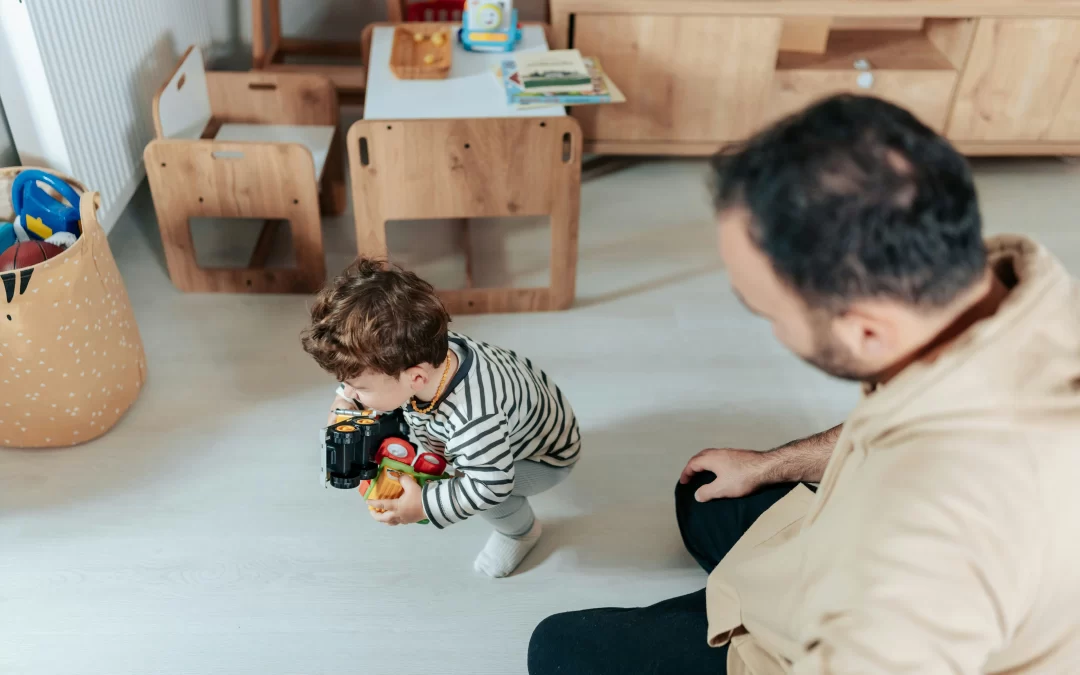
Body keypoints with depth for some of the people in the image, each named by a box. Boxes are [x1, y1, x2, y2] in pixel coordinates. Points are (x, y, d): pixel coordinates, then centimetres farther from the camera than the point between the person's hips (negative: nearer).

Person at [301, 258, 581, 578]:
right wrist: (344, 403, -14)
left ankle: (520, 531, 6)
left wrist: (424, 506, -30)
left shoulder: (474, 421, -48)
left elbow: (490, 487, -35)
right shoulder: (420, 354, -26)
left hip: (546, 457, -6)